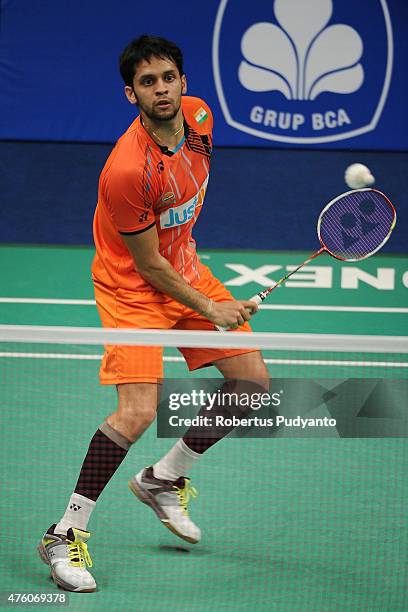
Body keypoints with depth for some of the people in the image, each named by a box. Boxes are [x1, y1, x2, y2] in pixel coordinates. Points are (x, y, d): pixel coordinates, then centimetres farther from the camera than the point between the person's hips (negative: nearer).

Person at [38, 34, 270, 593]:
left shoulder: (198, 117, -9)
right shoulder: (127, 170, -32)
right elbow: (150, 266, -21)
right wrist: (210, 309, -16)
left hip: (187, 269, 8)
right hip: (134, 289, -8)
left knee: (253, 384, 7)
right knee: (138, 412, -23)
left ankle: (162, 481, 26)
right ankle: (66, 535, -8)